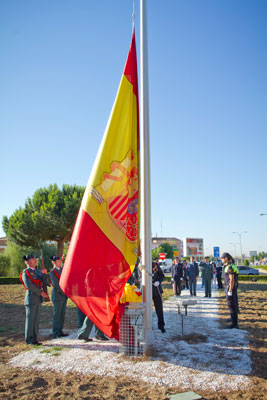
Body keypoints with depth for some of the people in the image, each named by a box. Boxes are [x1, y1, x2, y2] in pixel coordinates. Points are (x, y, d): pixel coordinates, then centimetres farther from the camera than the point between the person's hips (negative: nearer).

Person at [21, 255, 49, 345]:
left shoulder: (38, 271, 15)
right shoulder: (25, 272, -7)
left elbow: (44, 283, 10)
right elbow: (29, 285, -18)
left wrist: (44, 274, -7)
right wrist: (41, 292, -16)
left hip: (38, 300, 7)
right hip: (31, 299, -7)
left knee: (36, 320, 10)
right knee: (30, 319, 0)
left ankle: (34, 339, 18)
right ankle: (29, 340, 9)